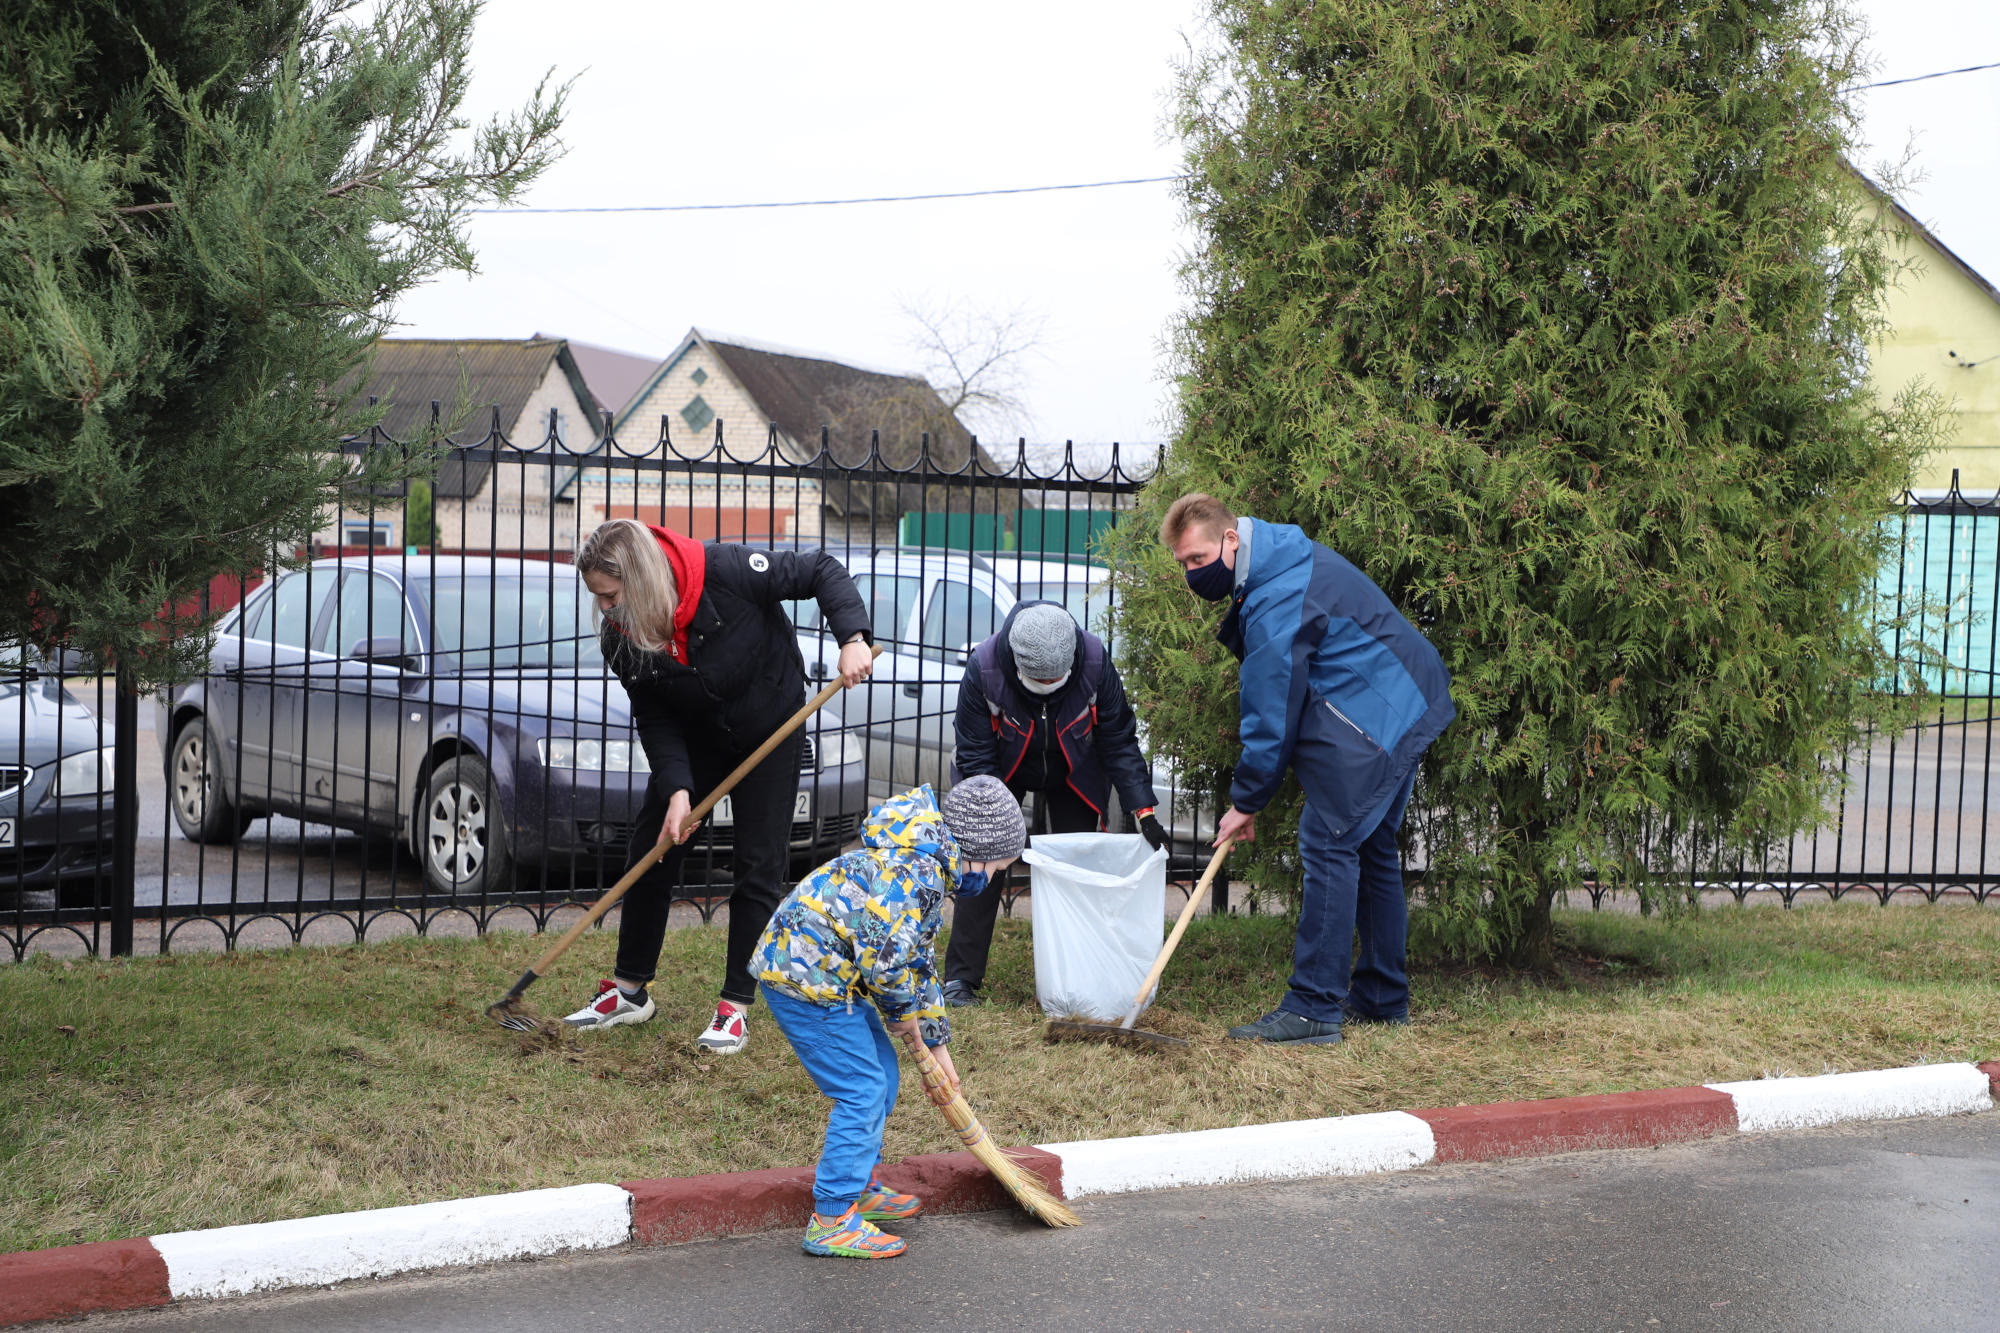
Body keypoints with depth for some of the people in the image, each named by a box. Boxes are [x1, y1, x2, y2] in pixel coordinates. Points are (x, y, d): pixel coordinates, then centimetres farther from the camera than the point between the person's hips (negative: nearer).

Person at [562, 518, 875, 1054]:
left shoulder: (725, 570, -34)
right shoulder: (621, 637, -21)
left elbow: (821, 571, -24)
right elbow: (654, 719, -14)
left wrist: (852, 639, -36)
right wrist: (677, 790, -27)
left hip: (770, 731, -4)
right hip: (695, 739, 4)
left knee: (758, 867, -5)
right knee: (651, 850, 3)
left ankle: (737, 1005, 4)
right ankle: (630, 989, 18)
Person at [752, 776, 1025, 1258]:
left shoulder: (926, 873, 15)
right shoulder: (915, 872, -20)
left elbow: (918, 960, 26)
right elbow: (886, 956, -27)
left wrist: (935, 1042, 30)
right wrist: (902, 1011, -6)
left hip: (817, 970, 11)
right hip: (805, 980, -11)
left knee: (882, 1072, 18)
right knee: (863, 1089, -8)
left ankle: (862, 1187, 32)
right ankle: (832, 1220, -3)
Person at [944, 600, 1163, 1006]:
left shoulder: (1095, 662, -32)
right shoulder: (983, 669, -36)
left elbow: (1118, 742, -19)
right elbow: (976, 759, -25)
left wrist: (1144, 809, -25)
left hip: (1074, 775, 1)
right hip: (1003, 770, -1)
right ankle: (960, 978, -5)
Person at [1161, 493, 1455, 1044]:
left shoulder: (1277, 602, -23)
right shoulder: (1284, 557, 10)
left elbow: (1271, 713, -18)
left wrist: (1247, 800, -9)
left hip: (1372, 719, -11)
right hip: (1408, 708, 11)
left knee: (1329, 846, -12)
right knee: (1372, 849, 16)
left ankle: (1312, 1008, -14)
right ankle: (1382, 997, 24)